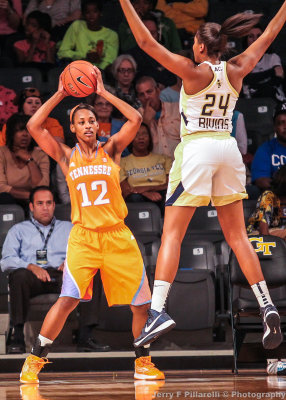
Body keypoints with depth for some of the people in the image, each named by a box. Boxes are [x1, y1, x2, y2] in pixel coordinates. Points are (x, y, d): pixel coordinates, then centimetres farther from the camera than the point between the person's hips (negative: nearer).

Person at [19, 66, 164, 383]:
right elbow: (34, 127, -6)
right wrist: (60, 94, -6)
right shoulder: (67, 157, 5)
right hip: (83, 237, -2)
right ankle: (34, 361, -6)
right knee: (67, 300, -17)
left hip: (117, 236, 2)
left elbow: (135, 120, -7)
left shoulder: (111, 150, 6)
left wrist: (103, 93, -6)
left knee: (142, 303, 2)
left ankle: (142, 363, 22)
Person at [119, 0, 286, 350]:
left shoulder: (194, 72, -7)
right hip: (228, 148, 5)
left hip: (197, 148, -5)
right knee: (237, 235, 10)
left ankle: (157, 309, -17)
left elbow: (146, 42, -11)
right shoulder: (236, 70, 5)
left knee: (171, 233, -6)